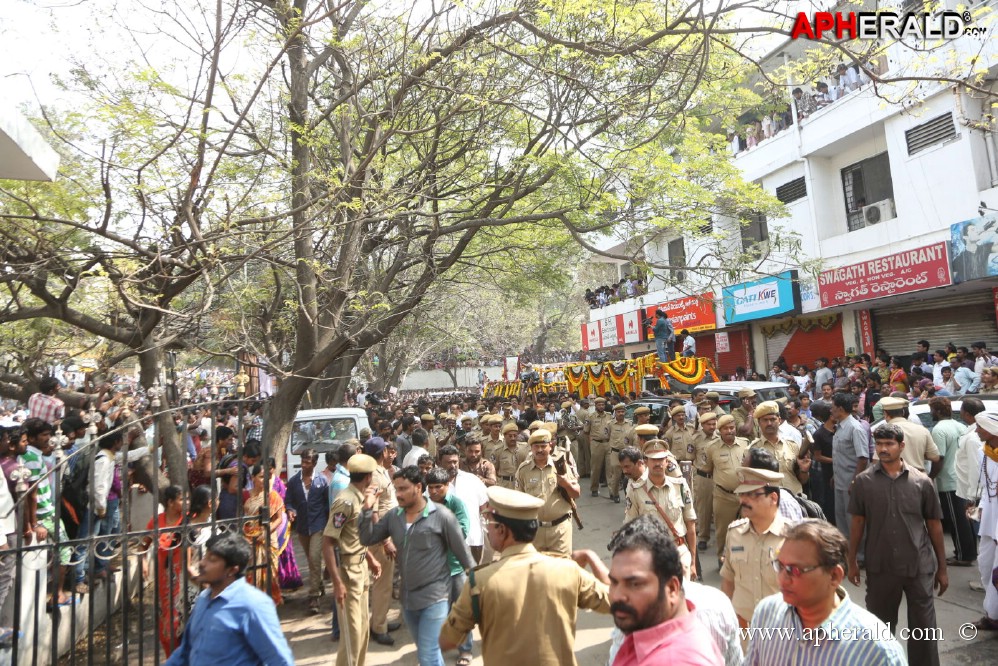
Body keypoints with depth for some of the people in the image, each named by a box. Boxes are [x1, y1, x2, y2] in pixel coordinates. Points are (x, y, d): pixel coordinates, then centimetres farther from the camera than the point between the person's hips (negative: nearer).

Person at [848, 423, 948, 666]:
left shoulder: (922, 482, -5)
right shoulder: (863, 481, -5)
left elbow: (934, 526, 3)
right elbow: (858, 523, 1)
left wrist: (942, 568, 6)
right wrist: (852, 561, 3)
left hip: (920, 567, 0)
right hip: (880, 567, 1)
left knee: (923, 627, 11)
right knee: (879, 625, 16)